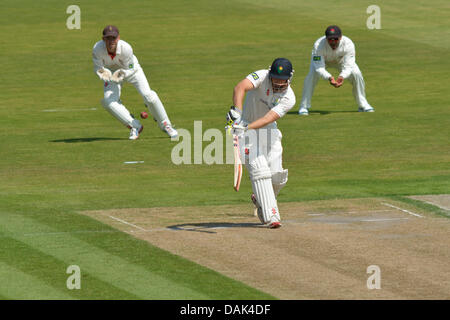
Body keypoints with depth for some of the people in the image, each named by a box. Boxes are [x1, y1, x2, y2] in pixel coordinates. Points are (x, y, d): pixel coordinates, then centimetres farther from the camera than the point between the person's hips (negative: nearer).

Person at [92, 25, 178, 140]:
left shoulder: (126, 48, -36)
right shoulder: (97, 49, -33)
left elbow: (130, 69, -22)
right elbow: (98, 68, -21)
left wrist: (122, 74, -44)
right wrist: (103, 74, -45)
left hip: (131, 69, -2)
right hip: (111, 72, 2)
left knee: (148, 95, -17)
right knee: (109, 101, -20)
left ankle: (165, 125, 5)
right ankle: (134, 126, -3)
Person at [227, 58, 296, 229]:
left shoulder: (289, 98, -17)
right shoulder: (261, 77, -20)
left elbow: (269, 118, -31)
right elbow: (240, 87, -39)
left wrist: (247, 126, -46)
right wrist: (237, 110, -55)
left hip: (268, 130, 3)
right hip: (245, 127, -3)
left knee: (277, 176, -3)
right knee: (259, 169, -17)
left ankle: (260, 200, 29)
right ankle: (270, 215, -18)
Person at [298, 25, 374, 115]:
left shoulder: (348, 44, -36)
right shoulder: (318, 45, -40)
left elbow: (348, 66, -35)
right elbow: (319, 68, -39)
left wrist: (342, 76, -56)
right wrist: (329, 77, -58)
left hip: (341, 60, 1)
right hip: (322, 60, -1)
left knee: (356, 73, -19)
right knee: (312, 75, -27)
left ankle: (362, 104, 2)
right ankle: (304, 107, -13)